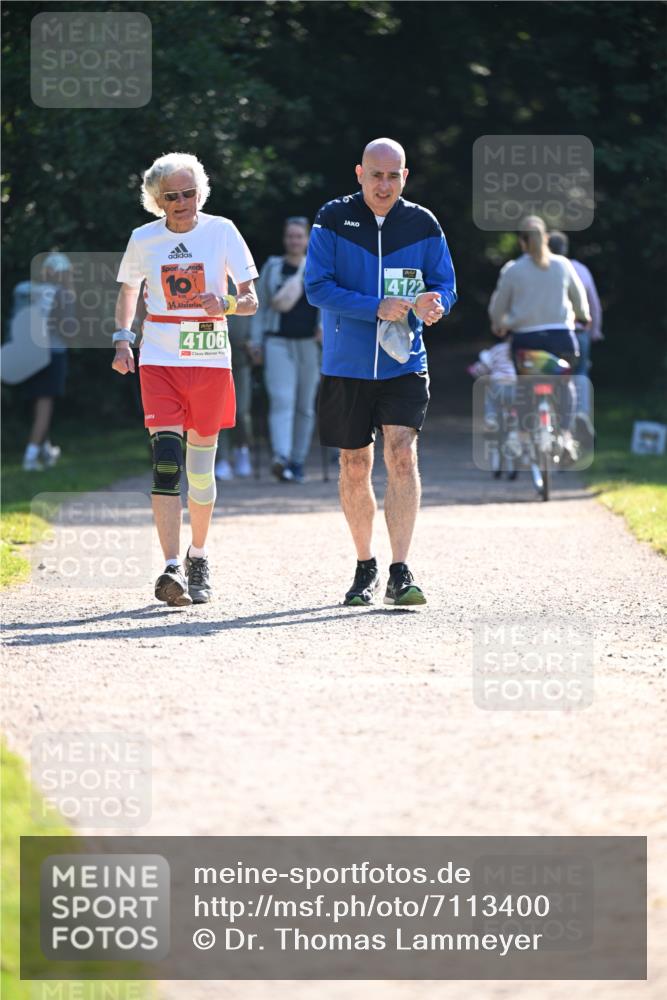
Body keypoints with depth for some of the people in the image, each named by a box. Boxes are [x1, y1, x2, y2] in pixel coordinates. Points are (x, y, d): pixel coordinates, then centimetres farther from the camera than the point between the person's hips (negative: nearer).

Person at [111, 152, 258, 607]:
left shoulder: (221, 231, -1)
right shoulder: (143, 240, 3)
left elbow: (251, 300, 0)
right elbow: (127, 292, 20)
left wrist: (225, 303, -21)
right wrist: (123, 339, 4)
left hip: (210, 361, 0)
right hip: (159, 363, 0)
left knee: (201, 463, 9)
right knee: (166, 462, -15)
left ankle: (199, 556, 30)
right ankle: (173, 568, -21)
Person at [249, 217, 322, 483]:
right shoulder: (272, 268, 8)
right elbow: (260, 307, 10)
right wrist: (256, 342, 3)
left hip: (309, 344, 2)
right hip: (279, 343, -2)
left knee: (305, 406, 6)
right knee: (281, 401, -17)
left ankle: (298, 462, 14)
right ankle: (281, 459, -30)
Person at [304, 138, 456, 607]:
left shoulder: (423, 225, 1)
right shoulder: (334, 219, -4)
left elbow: (446, 285, 6)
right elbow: (318, 287, -9)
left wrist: (433, 304, -19)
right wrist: (377, 308, -20)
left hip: (404, 364, 0)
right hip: (347, 365, 0)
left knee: (402, 455, -16)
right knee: (355, 467, 8)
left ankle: (400, 573, -17)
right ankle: (365, 566, 26)